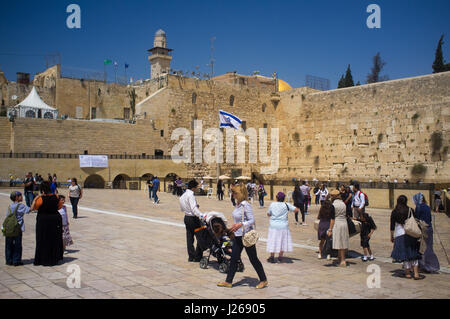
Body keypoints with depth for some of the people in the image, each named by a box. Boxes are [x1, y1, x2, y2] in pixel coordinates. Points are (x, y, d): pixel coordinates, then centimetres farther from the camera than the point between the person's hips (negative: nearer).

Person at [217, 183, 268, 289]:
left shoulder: (246, 205, -19)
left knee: (253, 259, 4)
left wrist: (241, 224, -33)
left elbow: (252, 220, -22)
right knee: (234, 258, 10)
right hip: (238, 236, 8)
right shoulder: (238, 204, 6)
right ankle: (228, 281, 19)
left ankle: (264, 280, 19)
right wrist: (234, 227, 23)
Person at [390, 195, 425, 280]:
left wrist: (391, 236, 11)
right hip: (411, 234, 0)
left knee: (405, 254, 8)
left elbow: (392, 226, 2)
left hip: (399, 235, 0)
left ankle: (408, 273, 13)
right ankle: (416, 274, 4)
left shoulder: (394, 212, 0)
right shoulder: (410, 210, 0)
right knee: (413, 254, 7)